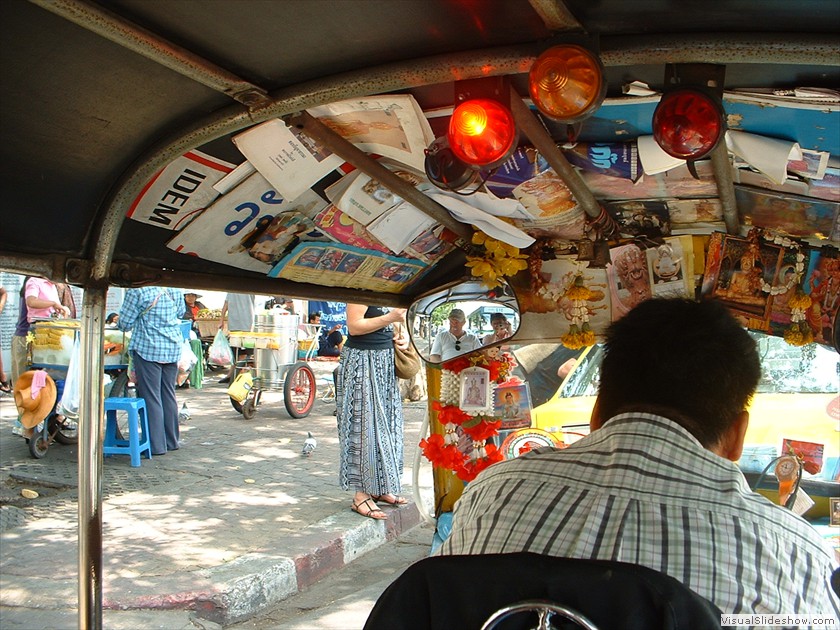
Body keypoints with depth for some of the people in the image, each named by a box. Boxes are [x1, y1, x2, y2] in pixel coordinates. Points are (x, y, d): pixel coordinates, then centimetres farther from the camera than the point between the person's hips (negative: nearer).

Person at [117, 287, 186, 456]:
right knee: (169, 394, 15)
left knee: (150, 397, 1)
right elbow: (181, 312, 17)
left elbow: (125, 323, -7)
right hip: (173, 348, 6)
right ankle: (172, 441, 23)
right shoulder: (175, 288, 2)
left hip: (148, 349, -6)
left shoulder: (137, 290, -13)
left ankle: (156, 445, 3)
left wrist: (118, 322, 15)